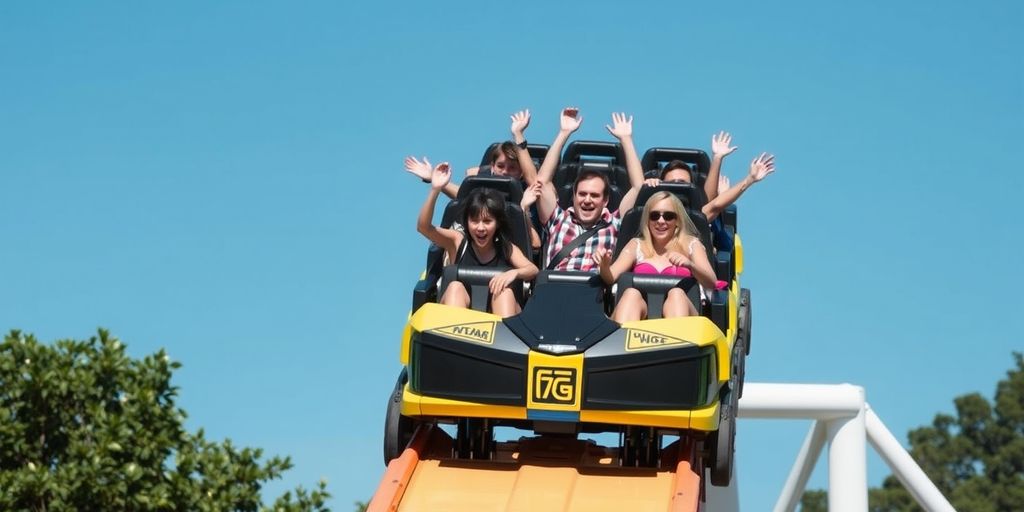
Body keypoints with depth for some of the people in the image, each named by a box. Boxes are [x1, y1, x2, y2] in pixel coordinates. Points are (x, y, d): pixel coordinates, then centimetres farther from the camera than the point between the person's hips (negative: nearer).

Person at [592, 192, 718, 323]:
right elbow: (610, 277, 9)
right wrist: (604, 266, -15)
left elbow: (712, 284, 4)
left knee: (677, 293, -32)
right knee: (631, 293, -30)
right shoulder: (636, 245, 22)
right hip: (641, 315, 1)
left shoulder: (691, 244, 18)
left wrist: (690, 265, -16)